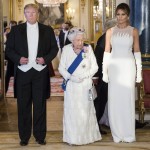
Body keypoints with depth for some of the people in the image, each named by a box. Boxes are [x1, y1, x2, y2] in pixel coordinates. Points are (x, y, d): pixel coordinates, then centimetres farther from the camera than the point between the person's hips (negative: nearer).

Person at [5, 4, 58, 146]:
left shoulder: (47, 30, 6)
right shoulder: (16, 30, 6)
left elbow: (54, 48, 7)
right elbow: (9, 49, 5)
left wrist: (45, 59, -9)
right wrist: (18, 59, -12)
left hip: (40, 72, 0)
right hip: (22, 72, 0)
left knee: (40, 105, 5)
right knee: (23, 105, 6)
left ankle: (40, 136, 15)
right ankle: (24, 136, 15)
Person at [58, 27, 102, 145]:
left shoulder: (88, 49, 0)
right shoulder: (66, 49, 0)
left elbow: (94, 67, 1)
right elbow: (61, 67, 1)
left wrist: (85, 76, -13)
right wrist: (70, 77, -14)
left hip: (85, 85, 0)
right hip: (71, 86, 0)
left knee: (85, 111, 3)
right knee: (72, 111, 1)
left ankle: (87, 136, 14)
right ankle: (73, 138, 8)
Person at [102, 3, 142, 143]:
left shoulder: (133, 31, 3)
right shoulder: (110, 31, 5)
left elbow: (137, 52, 4)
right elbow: (107, 52, 4)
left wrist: (139, 71, -1)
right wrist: (104, 71, -1)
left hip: (128, 67, -1)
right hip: (114, 67, 1)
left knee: (127, 99, 2)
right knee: (114, 100, 2)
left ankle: (128, 134, 10)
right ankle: (117, 133, 10)